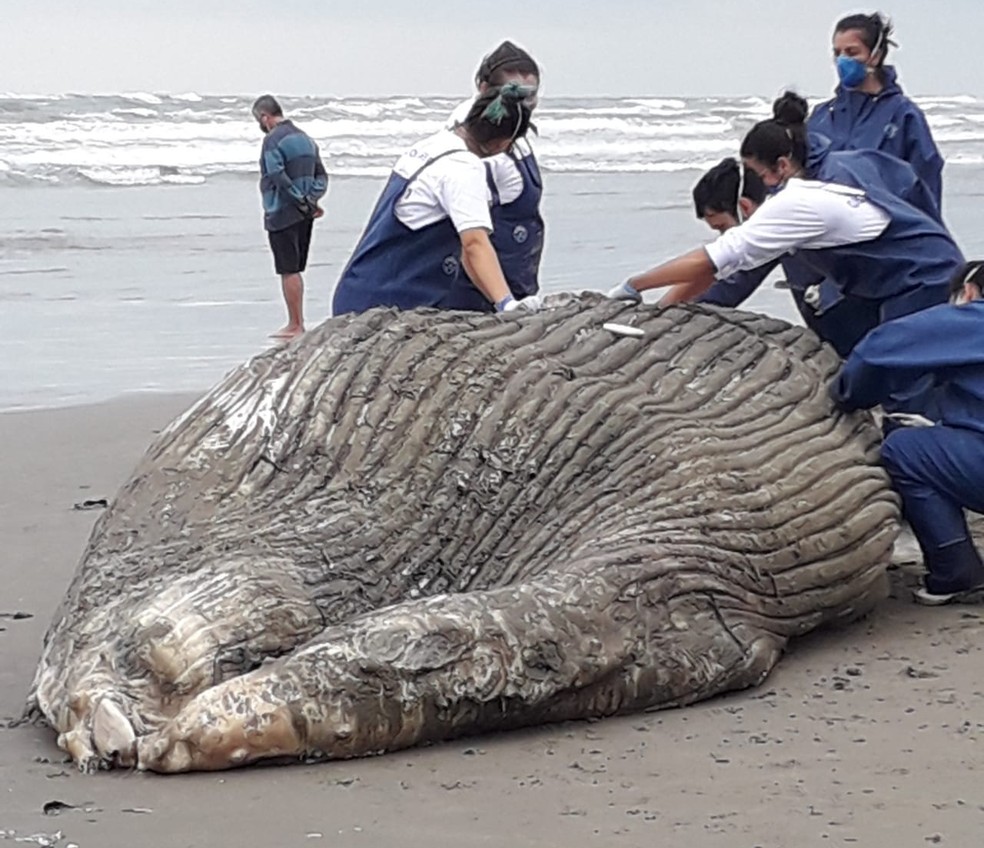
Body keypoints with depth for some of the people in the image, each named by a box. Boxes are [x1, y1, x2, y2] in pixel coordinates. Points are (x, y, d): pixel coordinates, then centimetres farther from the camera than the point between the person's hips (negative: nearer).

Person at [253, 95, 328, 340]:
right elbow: (322, 176, 13)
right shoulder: (305, 138, 15)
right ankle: (297, 323, 19)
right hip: (304, 215, 8)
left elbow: (278, 177, -22)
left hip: (281, 214, -8)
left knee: (288, 271, -3)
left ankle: (294, 325, 0)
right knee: (295, 270, 15)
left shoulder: (273, 140, -13)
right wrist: (311, 200, 0)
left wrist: (302, 201, -16)